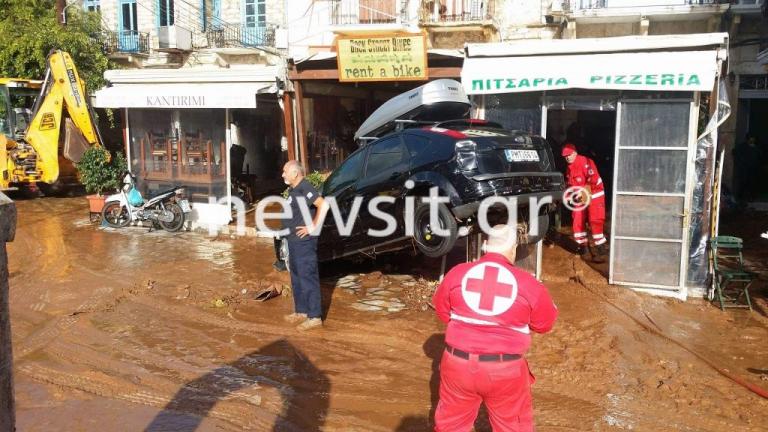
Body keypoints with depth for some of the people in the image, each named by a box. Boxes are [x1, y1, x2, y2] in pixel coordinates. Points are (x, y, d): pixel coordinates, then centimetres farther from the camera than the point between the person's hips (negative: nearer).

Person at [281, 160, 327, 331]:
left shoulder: (305, 188, -16)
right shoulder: (294, 190, 14)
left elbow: (323, 205, -28)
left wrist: (313, 227, -23)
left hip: (304, 242, -11)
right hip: (294, 241, 11)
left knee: (308, 278, -6)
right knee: (297, 278, 17)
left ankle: (314, 317, -1)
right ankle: (301, 311, 28)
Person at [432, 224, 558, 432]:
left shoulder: (457, 273, -5)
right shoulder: (527, 283, -11)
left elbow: (442, 311, 9)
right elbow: (545, 323, 3)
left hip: (458, 364, 2)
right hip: (505, 370, -2)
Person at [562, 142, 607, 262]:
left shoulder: (585, 162, -18)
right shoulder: (569, 168, 10)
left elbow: (594, 179, -27)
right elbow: (570, 184, 19)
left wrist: (583, 192, -29)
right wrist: (569, 195, 2)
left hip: (594, 195, -8)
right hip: (580, 198, 8)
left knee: (595, 223, -12)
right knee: (577, 222, 7)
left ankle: (602, 252, -9)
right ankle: (582, 249, 22)